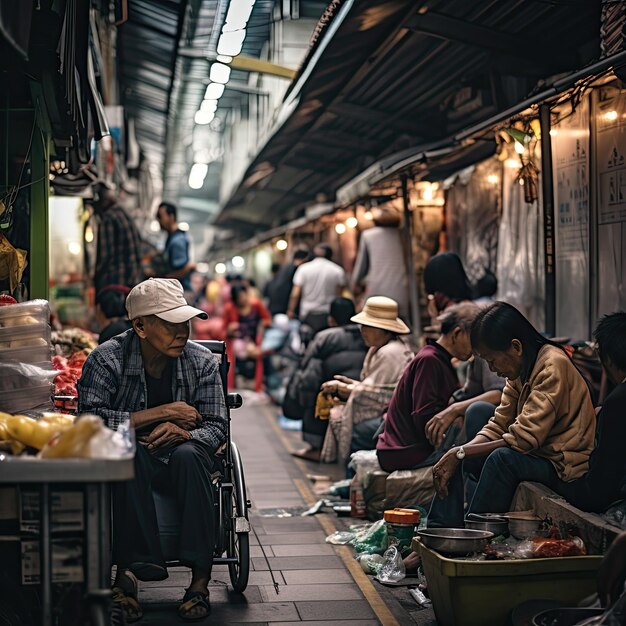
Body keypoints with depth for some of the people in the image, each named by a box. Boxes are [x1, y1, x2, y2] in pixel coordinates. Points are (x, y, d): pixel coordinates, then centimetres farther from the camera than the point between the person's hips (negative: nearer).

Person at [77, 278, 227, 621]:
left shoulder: (202, 361, -3)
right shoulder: (106, 359, -10)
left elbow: (216, 427, -4)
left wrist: (181, 432, -27)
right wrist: (161, 412, -22)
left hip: (181, 457, 2)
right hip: (125, 461, -1)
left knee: (189, 454, -33)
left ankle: (200, 579, -32)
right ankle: (137, 564, -35)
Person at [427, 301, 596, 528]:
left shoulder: (552, 366, -21)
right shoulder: (520, 369, 7)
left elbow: (525, 438, -26)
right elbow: (497, 426, 5)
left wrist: (461, 453, -21)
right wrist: (454, 455, -11)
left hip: (564, 464, -9)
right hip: (536, 454, 9)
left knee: (502, 457, -33)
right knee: (453, 458, 3)